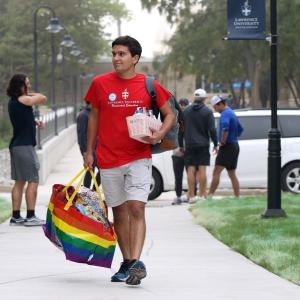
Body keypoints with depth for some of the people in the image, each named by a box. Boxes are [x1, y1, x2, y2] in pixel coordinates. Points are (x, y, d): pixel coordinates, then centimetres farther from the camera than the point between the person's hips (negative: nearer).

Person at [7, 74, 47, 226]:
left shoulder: (13, 101, 13)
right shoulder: (23, 100, -15)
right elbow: (43, 98, -6)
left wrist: (35, 121, 4)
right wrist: (30, 94, 8)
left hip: (16, 145, 9)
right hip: (24, 146, -9)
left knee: (19, 182, 11)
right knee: (33, 180, -5)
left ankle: (16, 216, 11)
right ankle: (30, 216, -6)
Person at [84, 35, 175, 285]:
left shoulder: (149, 85, -2)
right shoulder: (100, 83, 3)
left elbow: (170, 115, 6)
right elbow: (94, 117, 13)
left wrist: (160, 134, -14)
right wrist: (89, 151, 10)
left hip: (138, 157, -2)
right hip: (109, 159, 2)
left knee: (136, 208, -16)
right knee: (119, 212, 9)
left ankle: (136, 262, -20)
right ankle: (127, 263, 18)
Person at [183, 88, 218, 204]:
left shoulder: (186, 111, 7)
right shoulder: (207, 111, -5)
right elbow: (212, 129, -9)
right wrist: (215, 143, 1)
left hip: (189, 145, 3)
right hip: (203, 145, -3)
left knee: (191, 170, 2)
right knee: (202, 169, -2)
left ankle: (191, 195, -1)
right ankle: (202, 195, -3)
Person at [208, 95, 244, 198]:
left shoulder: (225, 113, -13)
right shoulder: (232, 113, 18)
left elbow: (225, 127, -33)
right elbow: (240, 129, 29)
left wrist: (222, 142, -23)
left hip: (227, 147, -10)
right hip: (234, 146, 10)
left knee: (216, 172, -13)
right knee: (232, 174, 13)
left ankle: (209, 196, -18)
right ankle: (237, 197, 12)